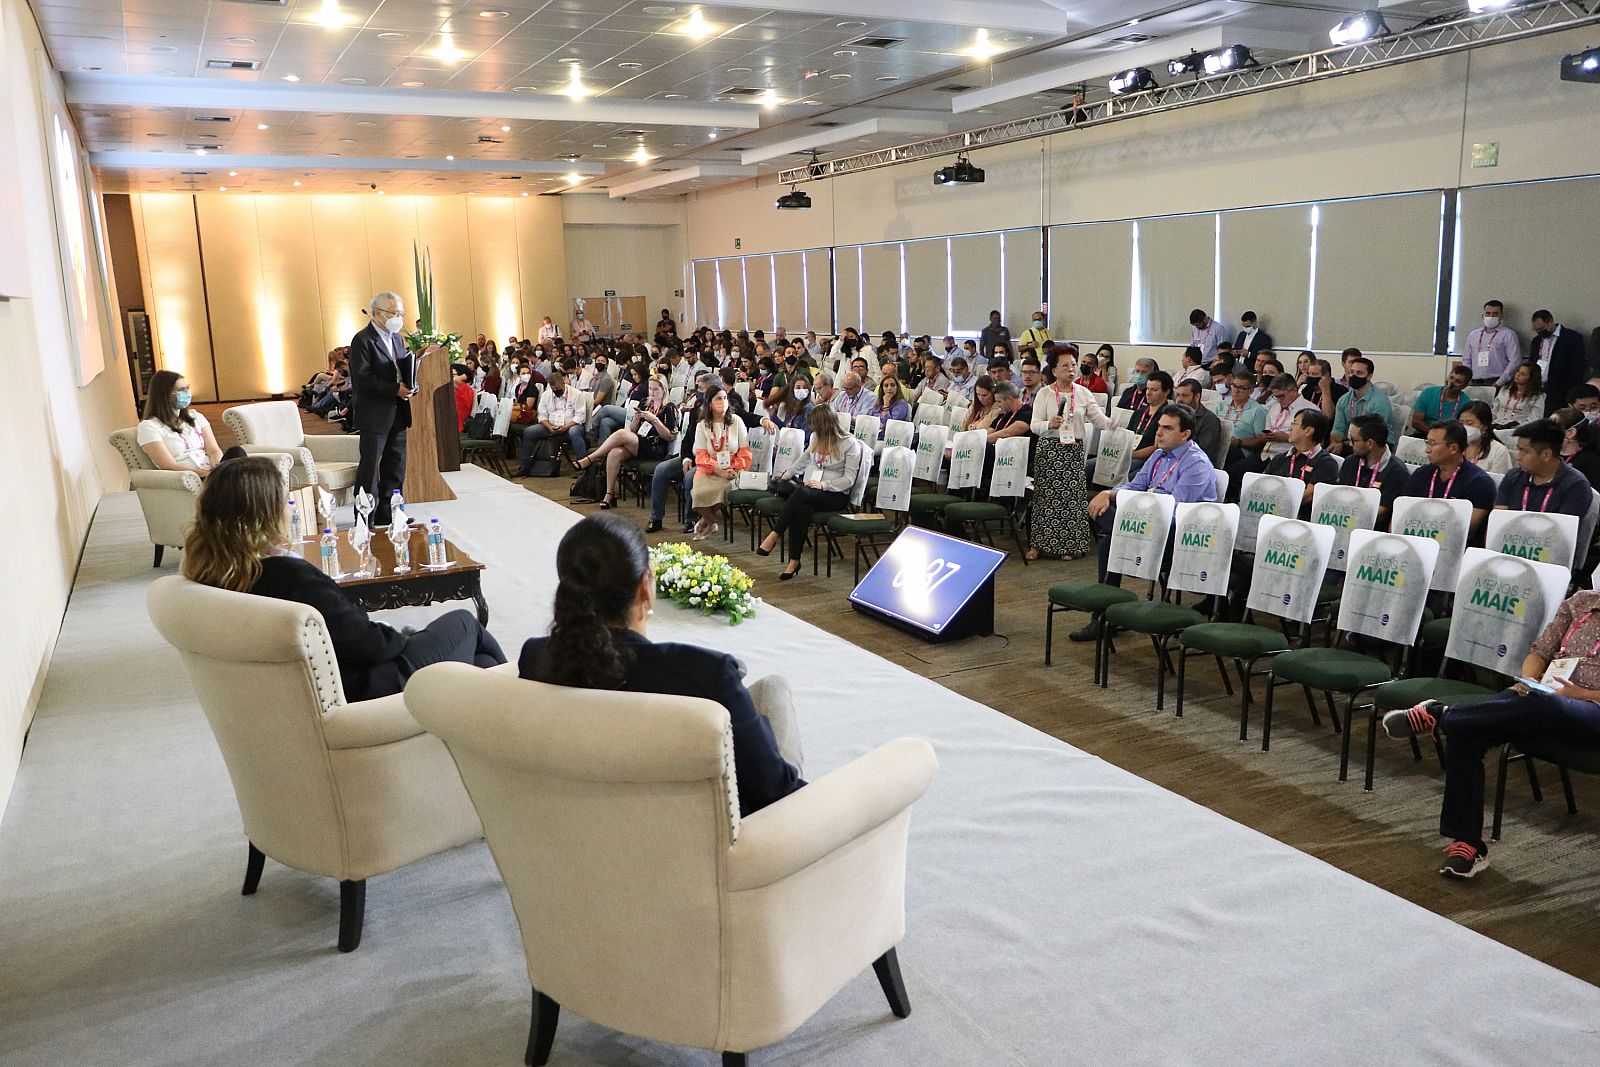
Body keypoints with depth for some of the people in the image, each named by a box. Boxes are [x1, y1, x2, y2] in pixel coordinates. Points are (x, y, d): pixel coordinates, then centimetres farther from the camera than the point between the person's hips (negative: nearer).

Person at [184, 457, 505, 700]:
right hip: (359, 693, -8)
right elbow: (368, 644, -24)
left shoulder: (212, 574, -5)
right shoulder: (289, 576, -31)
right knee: (465, 623, 17)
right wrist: (407, 638, -4)